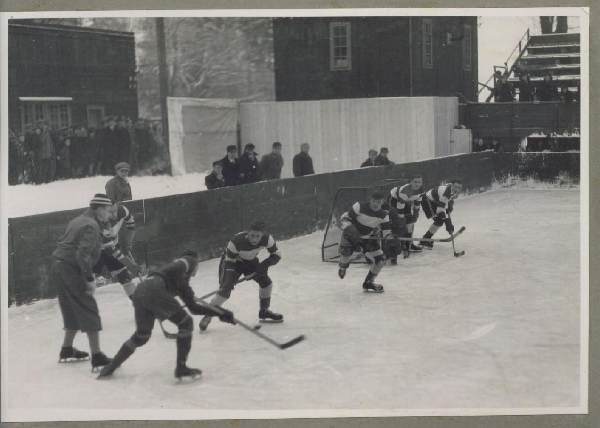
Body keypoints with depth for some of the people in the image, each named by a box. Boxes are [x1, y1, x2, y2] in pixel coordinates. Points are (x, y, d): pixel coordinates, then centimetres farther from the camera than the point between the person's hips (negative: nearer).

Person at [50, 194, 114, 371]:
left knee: (74, 311, 22)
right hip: (71, 271, -10)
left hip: (58, 269, 10)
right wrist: (90, 279, -18)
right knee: (89, 312, -8)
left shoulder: (78, 221, 17)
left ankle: (67, 351, 33)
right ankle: (97, 358, -10)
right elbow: (83, 254, -23)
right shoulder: (91, 226, -13)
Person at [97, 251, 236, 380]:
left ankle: (111, 367, 29)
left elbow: (193, 307, 37)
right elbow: (176, 269, -4)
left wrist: (220, 313, 39)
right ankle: (181, 367, 3)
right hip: (155, 289, -8)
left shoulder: (181, 283, 37)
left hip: (139, 291, 8)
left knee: (141, 336, 23)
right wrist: (185, 289, 2)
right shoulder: (189, 260, 20)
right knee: (185, 323, 4)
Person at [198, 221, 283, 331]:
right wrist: (229, 281, -33)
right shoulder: (236, 242, -37)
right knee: (225, 290, -20)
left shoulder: (267, 239, -27)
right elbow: (229, 262, -24)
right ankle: (207, 316, -6)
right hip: (232, 261, -5)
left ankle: (264, 312, 18)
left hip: (250, 261, 5)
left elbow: (276, 255, -15)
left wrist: (265, 264, -32)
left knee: (266, 282, -4)